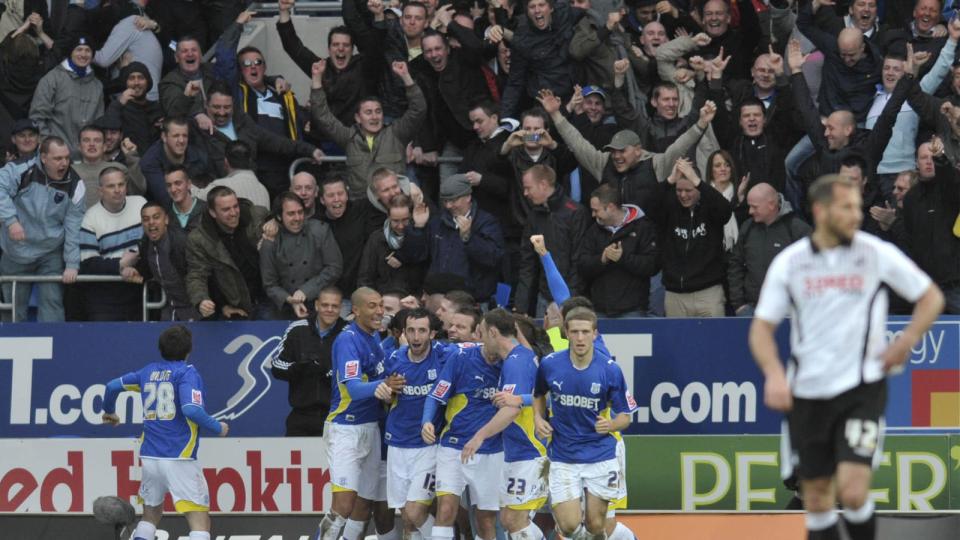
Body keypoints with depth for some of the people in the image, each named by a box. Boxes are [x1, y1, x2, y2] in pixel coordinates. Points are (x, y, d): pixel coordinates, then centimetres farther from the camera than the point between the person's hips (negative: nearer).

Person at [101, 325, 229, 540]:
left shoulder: (149, 371, 13)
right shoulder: (186, 373, -6)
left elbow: (113, 386, 20)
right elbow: (191, 409, -20)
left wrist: (109, 411, 39)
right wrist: (217, 428, -5)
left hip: (150, 457, 6)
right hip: (179, 458, -6)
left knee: (151, 515, 24)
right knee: (200, 522, -9)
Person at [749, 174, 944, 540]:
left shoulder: (877, 254, -2)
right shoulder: (789, 262, 2)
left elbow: (931, 298, 8)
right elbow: (762, 327, 4)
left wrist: (907, 341, -8)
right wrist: (774, 373, -14)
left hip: (861, 388, -2)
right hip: (807, 394, 2)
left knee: (852, 492, -16)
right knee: (817, 499, 7)